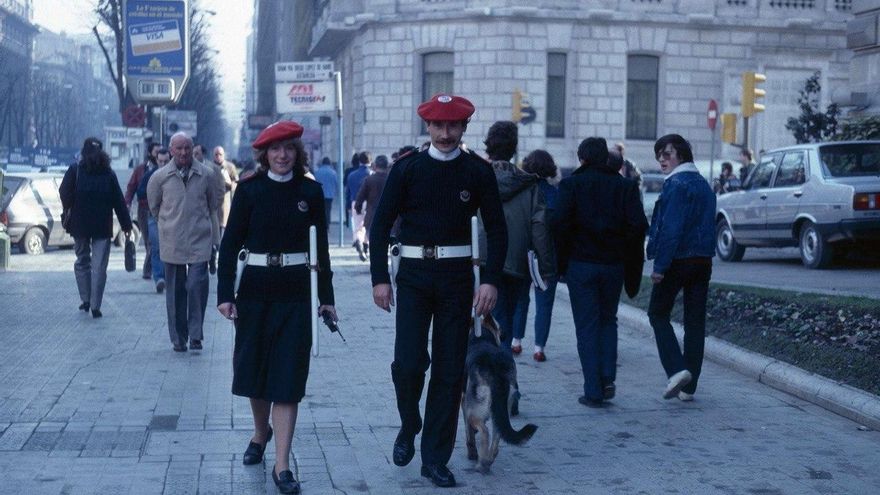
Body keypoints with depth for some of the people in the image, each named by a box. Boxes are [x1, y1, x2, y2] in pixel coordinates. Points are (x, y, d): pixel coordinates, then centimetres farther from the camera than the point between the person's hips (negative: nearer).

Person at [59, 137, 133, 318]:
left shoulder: (75, 171, -2)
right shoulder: (109, 174, 1)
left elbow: (64, 193, -13)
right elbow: (119, 202, 0)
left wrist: (68, 211, 4)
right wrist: (126, 225, 3)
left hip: (79, 224, 0)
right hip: (103, 227, 0)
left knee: (82, 261, 17)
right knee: (99, 266, 1)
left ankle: (86, 300, 16)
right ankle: (95, 306, -3)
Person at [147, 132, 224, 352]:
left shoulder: (207, 175, -2)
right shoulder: (160, 177, 0)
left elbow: (215, 201, 13)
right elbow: (154, 206, 15)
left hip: (199, 240, -1)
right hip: (172, 242, 1)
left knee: (197, 285, -12)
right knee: (175, 291, 6)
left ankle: (195, 334, 1)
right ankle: (178, 338, 15)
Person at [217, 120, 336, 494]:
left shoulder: (310, 191, 2)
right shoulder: (249, 189, -2)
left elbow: (321, 246, 7)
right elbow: (231, 242, -3)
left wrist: (326, 297, 6)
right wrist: (225, 294, -10)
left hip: (295, 292, 0)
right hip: (255, 288, 0)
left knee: (288, 377, -2)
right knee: (254, 367, 12)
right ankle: (261, 433, 40)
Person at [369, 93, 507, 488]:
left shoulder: (478, 171, 2)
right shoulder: (406, 168, 1)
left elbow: (497, 230, 5)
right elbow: (381, 225, 2)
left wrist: (491, 280, -6)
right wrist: (380, 278, -5)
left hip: (457, 277, 1)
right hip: (414, 274, -1)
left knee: (450, 370, 3)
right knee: (408, 362, -11)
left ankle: (435, 459, 14)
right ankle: (409, 428, 19)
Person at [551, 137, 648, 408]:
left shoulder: (571, 184, -5)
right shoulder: (625, 186, 2)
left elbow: (560, 223, -14)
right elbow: (638, 225, -7)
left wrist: (564, 255, -1)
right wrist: (619, 245, 9)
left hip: (581, 264, -2)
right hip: (614, 264, 2)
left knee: (587, 326, 4)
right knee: (608, 320, 19)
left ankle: (593, 391, 2)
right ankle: (608, 379, 7)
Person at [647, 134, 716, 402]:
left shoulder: (676, 184, -13)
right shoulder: (703, 185, 15)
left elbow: (670, 228, -20)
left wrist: (660, 265, -19)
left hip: (677, 261, -8)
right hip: (703, 261, 8)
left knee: (658, 314, 7)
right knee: (695, 322, 8)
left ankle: (677, 369, -10)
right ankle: (688, 386, 11)